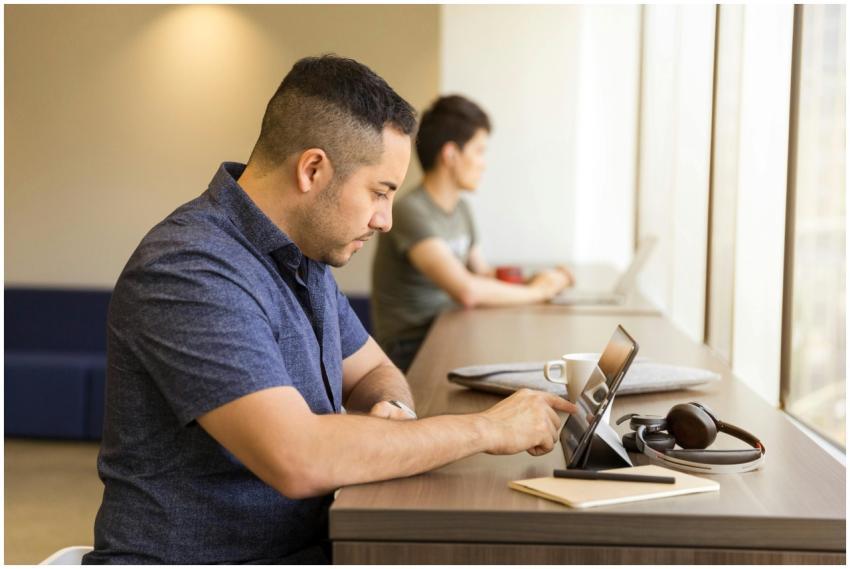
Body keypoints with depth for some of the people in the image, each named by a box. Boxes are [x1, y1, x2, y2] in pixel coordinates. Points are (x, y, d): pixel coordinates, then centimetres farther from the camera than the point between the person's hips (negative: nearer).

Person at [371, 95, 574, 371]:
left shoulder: (461, 209, 12)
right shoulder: (410, 211, -18)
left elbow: (483, 275, 24)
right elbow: (466, 291, -28)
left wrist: (539, 279, 6)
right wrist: (534, 290, -13)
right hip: (411, 355, -8)